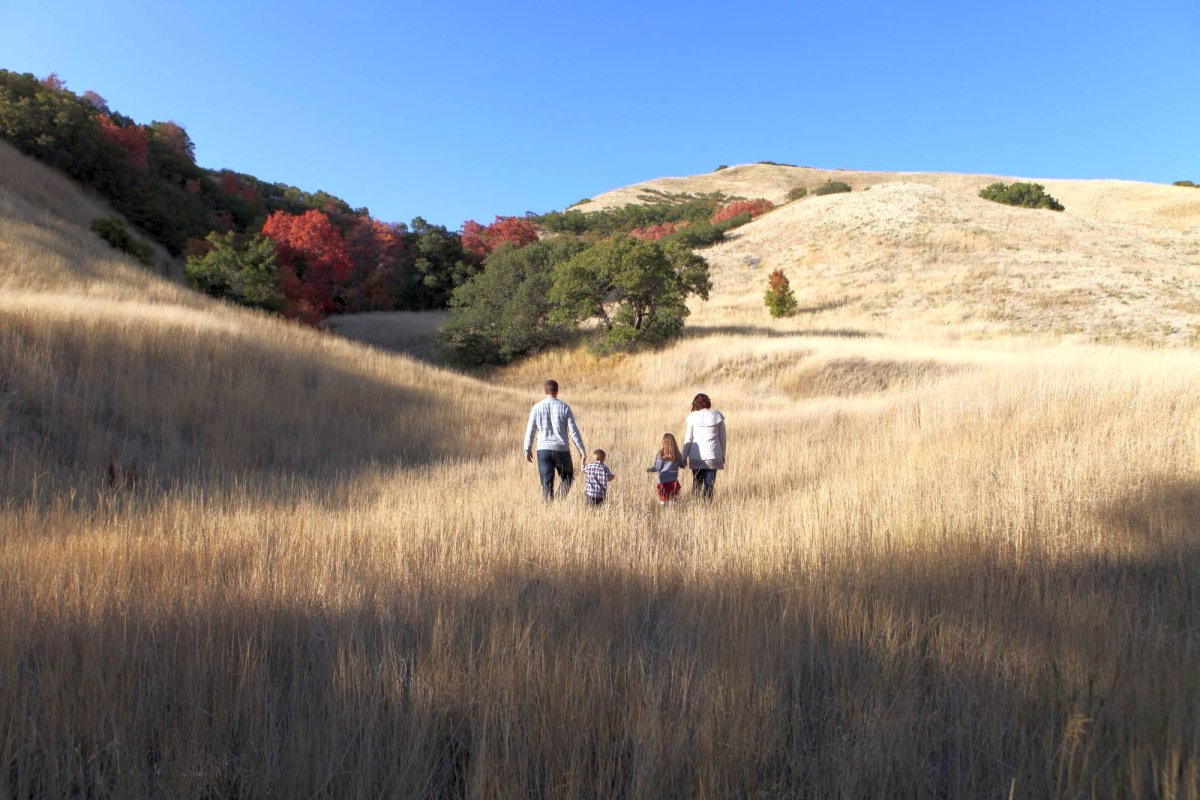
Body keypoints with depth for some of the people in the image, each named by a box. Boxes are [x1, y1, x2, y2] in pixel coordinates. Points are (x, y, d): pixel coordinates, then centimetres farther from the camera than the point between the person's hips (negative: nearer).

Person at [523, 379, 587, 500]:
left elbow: (530, 430, 3)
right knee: (567, 477, 17)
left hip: (543, 450, 1)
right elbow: (573, 430, -4)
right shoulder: (564, 407, -2)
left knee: (547, 483, 6)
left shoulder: (537, 407, 2)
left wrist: (528, 449, 14)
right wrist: (581, 450, 0)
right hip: (561, 449, -1)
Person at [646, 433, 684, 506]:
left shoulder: (661, 455, -11)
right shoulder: (677, 455, -1)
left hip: (664, 482, -3)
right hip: (674, 481, 3)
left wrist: (649, 469, 10)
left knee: (663, 502, 4)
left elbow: (657, 467, -7)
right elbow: (682, 465, 11)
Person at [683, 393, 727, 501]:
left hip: (696, 456, 0)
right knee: (709, 484, 3)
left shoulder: (693, 417, -3)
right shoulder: (717, 416, 2)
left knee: (696, 484, 11)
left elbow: (688, 439, 0)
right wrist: (723, 455, 15)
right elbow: (722, 438, 6)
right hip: (713, 456, 0)